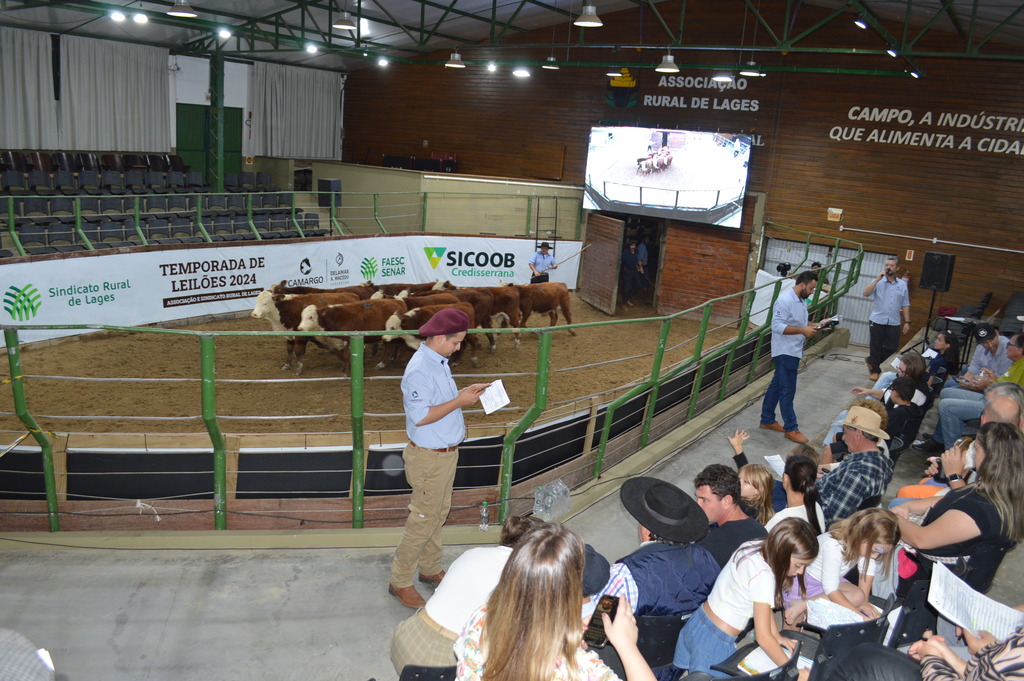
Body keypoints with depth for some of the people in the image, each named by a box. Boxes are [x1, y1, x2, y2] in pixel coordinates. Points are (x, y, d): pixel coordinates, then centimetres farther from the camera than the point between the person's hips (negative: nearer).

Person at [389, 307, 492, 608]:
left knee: (439, 514, 21)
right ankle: (400, 582, 17)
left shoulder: (439, 362, 5)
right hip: (429, 457, -10)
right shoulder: (420, 370, -26)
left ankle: (430, 569, 38)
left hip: (446, 452, 10)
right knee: (423, 521, 2)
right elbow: (420, 416, -28)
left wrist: (466, 391, 3)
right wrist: (459, 401, -24)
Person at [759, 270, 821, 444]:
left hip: (793, 352, 10)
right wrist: (802, 330, -25)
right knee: (788, 390, -3)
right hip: (785, 352, -9)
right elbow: (777, 326, -25)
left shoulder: (801, 301, 11)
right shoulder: (785, 300, -19)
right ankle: (791, 429, 4)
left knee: (776, 386, 16)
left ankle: (767, 420, 25)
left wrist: (811, 327, 3)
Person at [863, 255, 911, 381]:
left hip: (894, 323, 3)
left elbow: (905, 305, 9)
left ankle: (872, 361, 29)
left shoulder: (902, 284, 6)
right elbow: (865, 293, -16)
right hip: (877, 321, -2)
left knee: (892, 348, 6)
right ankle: (875, 370, 21)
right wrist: (877, 279, -20)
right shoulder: (878, 282, -1)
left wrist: (907, 322, 5)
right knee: (876, 347, 6)